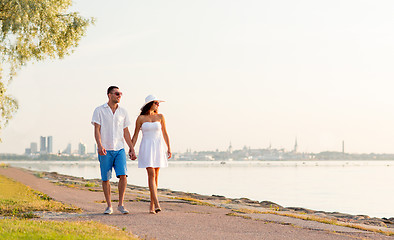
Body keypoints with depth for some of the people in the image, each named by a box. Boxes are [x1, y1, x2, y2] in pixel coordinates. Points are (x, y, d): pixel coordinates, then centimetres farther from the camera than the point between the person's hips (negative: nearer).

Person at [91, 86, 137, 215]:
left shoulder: (123, 112, 11)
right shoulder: (99, 110, 1)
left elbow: (126, 132, 14)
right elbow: (97, 130, -6)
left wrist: (132, 149, 9)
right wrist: (100, 145, -20)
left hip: (119, 149, 2)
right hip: (105, 150, -2)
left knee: (123, 175, -11)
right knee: (106, 179, 1)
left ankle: (120, 205, -2)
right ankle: (109, 206, 12)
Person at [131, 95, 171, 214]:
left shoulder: (160, 117, 7)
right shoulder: (141, 118, 1)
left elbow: (165, 134, 11)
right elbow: (135, 135, 5)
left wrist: (169, 148, 6)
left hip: (159, 148, 3)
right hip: (146, 148, -3)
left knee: (155, 176, 5)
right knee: (151, 175, -14)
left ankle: (152, 205, 14)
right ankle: (157, 204, -22)